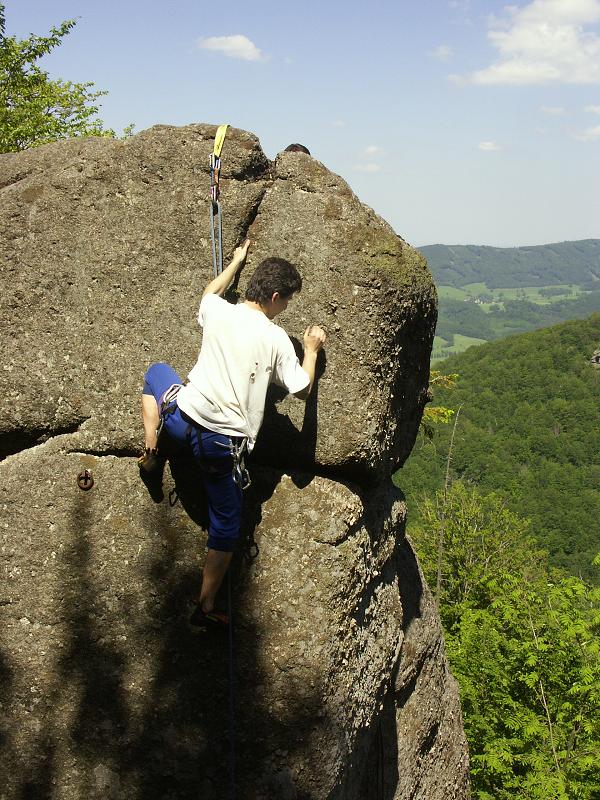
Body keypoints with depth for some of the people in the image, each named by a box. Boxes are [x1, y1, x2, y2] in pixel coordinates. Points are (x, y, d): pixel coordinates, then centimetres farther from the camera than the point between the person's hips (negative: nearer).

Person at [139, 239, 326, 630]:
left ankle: (152, 451, 22)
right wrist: (312, 349, 14)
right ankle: (206, 607, 17)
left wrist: (237, 261, 39)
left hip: (184, 417, 2)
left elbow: (209, 293, 27)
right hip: (225, 444, -2)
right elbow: (302, 389, -1)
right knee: (226, 525, 15)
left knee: (157, 371, 34)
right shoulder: (276, 338, -7)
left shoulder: (218, 312, 0)